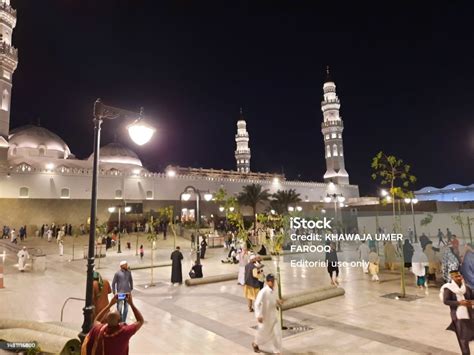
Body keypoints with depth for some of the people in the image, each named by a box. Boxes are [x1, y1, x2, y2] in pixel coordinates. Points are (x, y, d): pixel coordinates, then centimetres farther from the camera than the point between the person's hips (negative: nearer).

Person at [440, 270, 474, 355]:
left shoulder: (467, 288, 3)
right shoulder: (448, 288, -10)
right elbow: (446, 301, -16)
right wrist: (459, 302, -25)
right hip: (458, 315, -4)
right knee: (463, 337, 2)